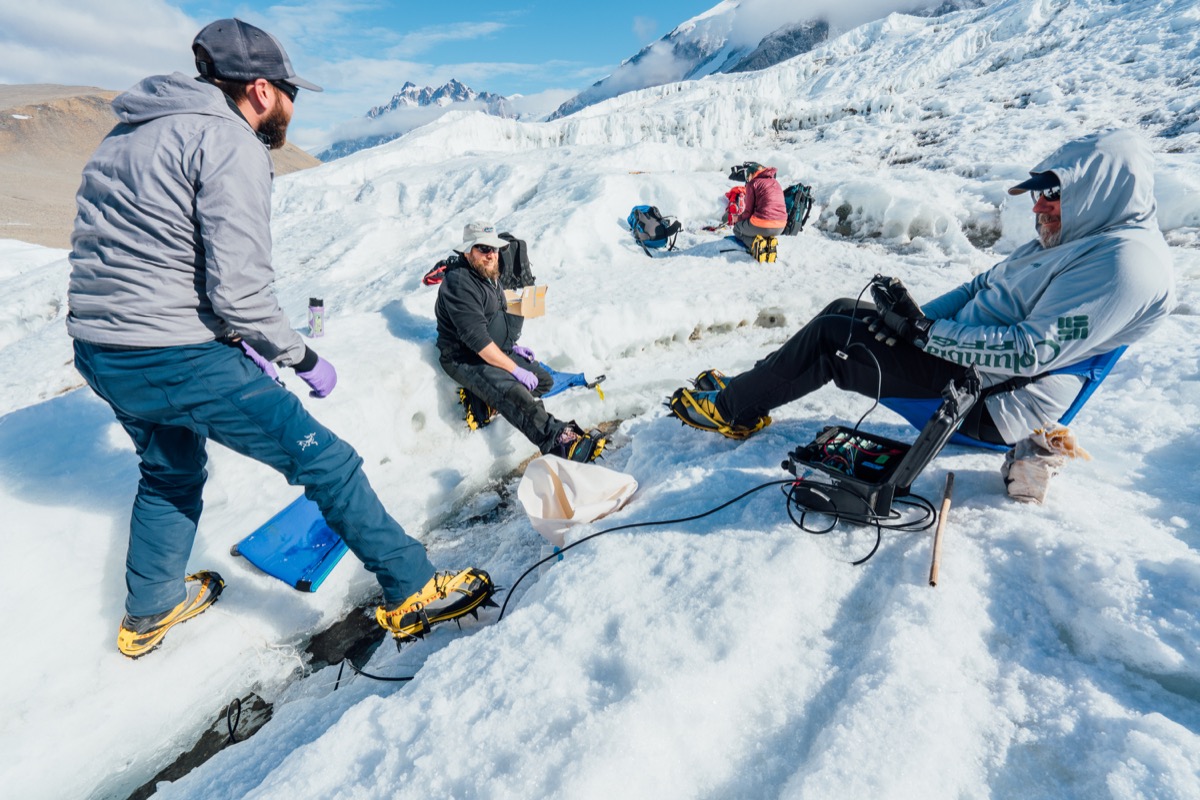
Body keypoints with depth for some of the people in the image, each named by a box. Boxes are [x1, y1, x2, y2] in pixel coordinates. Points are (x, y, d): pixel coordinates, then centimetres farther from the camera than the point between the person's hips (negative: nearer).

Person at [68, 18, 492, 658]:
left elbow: (137, 252, 18)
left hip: (98, 352, 10)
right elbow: (238, 288, -22)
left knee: (170, 471, 29)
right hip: (179, 359, -9)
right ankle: (412, 592, 6)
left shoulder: (132, 134, 16)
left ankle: (150, 612, 47)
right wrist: (303, 357, -7)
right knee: (325, 462, -3)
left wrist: (234, 342, 15)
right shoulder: (230, 143, -13)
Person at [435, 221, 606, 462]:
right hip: (466, 359, -10)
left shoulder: (489, 275, 9)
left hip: (497, 350, 10)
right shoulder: (459, 283, -21)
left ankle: (487, 401, 1)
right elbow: (476, 338, -27)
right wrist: (514, 368, -26)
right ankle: (562, 443, -42)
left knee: (544, 381, 8)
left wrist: (512, 346, 10)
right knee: (514, 393, -32)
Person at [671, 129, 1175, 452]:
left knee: (830, 337, -16)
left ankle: (731, 408, 0)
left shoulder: (1126, 265, -18)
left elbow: (1030, 351, -26)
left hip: (992, 402, -10)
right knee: (843, 312, 4)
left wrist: (926, 331, -24)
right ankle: (748, 395, 9)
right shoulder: (1074, 239, 13)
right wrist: (915, 317, -1)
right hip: (961, 347, 10)